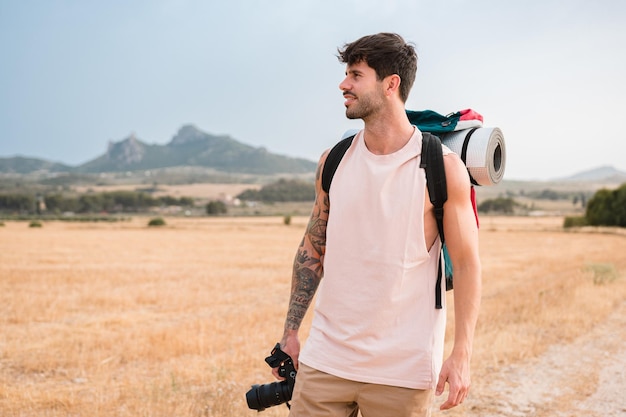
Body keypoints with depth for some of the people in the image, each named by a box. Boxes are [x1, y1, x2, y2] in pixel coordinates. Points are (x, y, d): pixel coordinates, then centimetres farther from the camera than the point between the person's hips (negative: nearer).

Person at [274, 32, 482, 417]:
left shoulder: (443, 168, -7)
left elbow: (467, 263, -4)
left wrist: (461, 355, -10)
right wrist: (291, 331, 11)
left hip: (404, 370, -3)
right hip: (326, 359, 3)